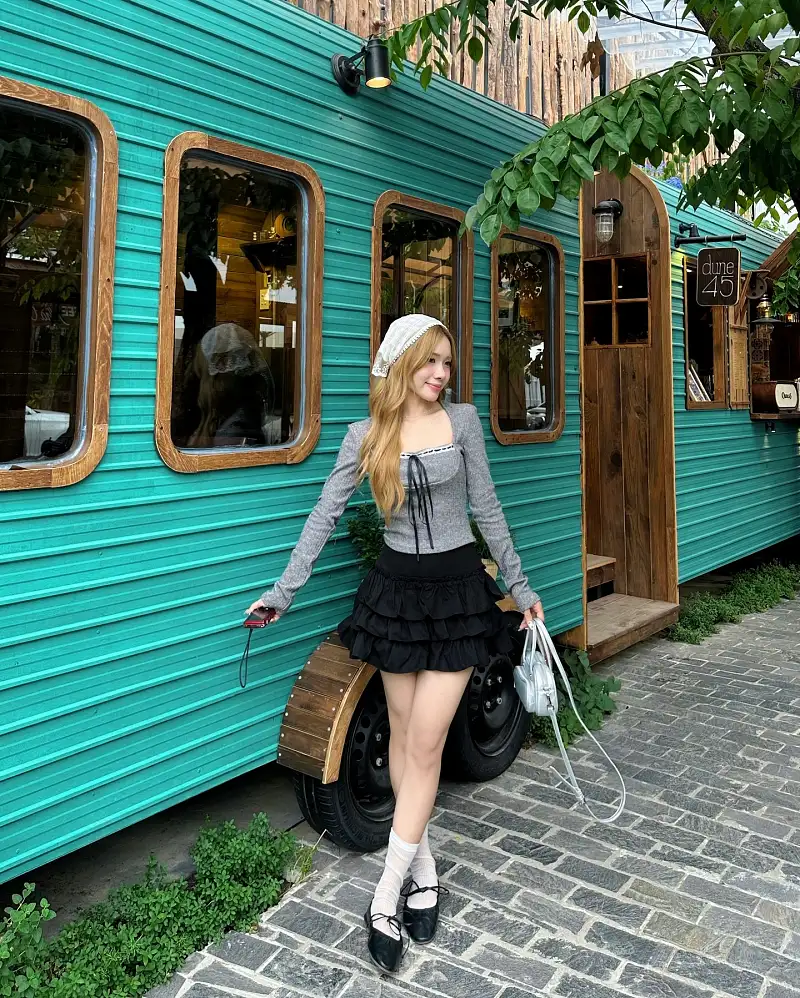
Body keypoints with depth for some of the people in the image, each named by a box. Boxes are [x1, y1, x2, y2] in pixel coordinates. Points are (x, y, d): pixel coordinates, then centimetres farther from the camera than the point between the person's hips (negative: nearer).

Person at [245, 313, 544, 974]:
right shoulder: (366, 436, -1)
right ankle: (424, 868, 29)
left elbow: (487, 509, 4)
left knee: (425, 742, -3)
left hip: (457, 586, -1)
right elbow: (325, 515, 0)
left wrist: (519, 585, 7)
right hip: (397, 586, 2)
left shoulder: (462, 420, -2)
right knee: (402, 734, 10)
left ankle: (387, 894, 8)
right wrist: (283, 592, -2)